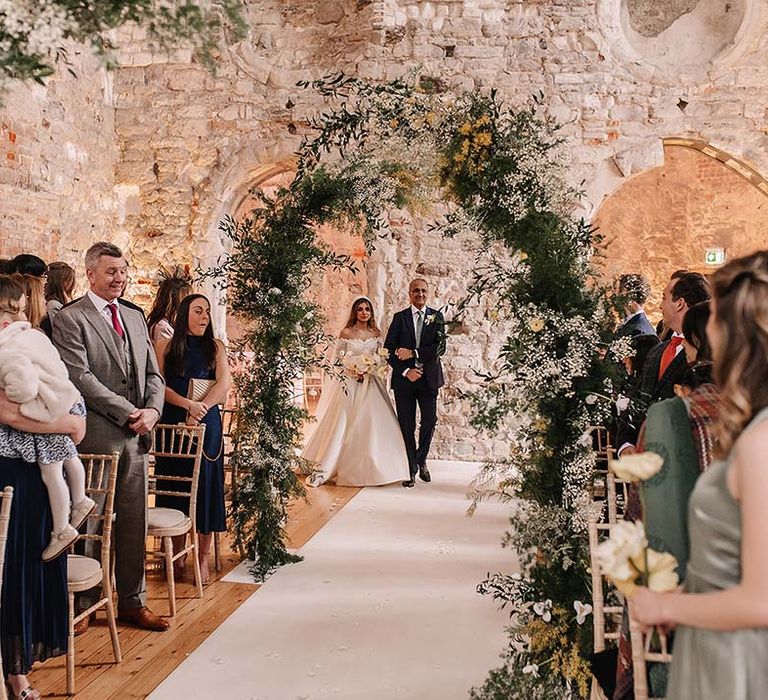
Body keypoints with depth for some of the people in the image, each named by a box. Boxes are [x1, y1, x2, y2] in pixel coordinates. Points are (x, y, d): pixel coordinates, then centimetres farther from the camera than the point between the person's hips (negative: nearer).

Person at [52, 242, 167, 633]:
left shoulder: (135, 317, 16)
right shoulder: (69, 319, -4)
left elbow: (152, 373, 15)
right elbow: (81, 378, -13)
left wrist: (151, 411, -3)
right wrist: (129, 413, -15)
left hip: (136, 436, 6)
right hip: (96, 436, -6)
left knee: (134, 521, 11)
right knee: (91, 523, 3)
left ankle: (132, 603, 23)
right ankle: (83, 604, 20)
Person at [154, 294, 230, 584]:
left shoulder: (215, 347, 8)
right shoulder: (166, 346, 6)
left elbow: (224, 384, -4)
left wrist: (200, 409, -17)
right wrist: (188, 404, -18)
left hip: (206, 424, 0)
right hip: (173, 424, 0)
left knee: (205, 484, 0)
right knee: (174, 485, 4)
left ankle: (203, 557, 7)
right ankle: (176, 555, 15)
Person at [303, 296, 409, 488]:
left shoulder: (376, 334, 8)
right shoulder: (346, 333, -1)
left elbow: (381, 357, 12)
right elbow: (338, 358, 0)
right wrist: (354, 367, -14)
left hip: (370, 384, 3)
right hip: (349, 382, -3)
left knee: (371, 425, 0)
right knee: (340, 424, -7)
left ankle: (370, 469, 14)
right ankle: (323, 468, -4)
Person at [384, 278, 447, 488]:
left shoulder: (436, 317, 5)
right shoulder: (399, 317, 5)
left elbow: (440, 347, -7)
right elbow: (389, 350, 0)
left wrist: (413, 353, -16)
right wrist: (406, 370, -12)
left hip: (429, 377, 0)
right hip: (404, 378, 0)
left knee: (429, 421, 2)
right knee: (407, 426, 4)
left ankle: (421, 460, 27)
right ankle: (410, 469, 16)